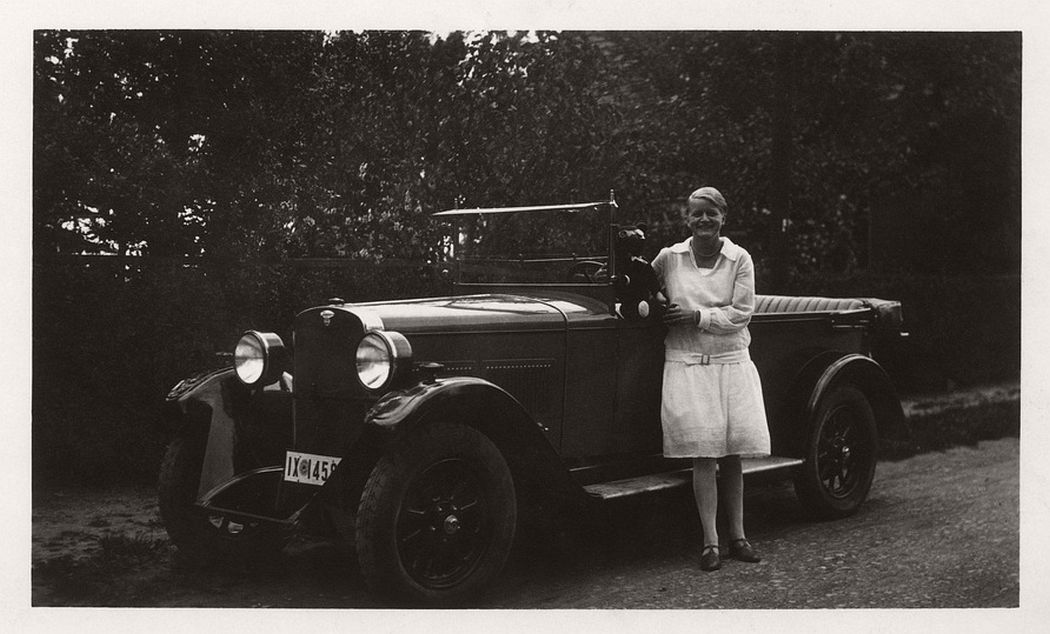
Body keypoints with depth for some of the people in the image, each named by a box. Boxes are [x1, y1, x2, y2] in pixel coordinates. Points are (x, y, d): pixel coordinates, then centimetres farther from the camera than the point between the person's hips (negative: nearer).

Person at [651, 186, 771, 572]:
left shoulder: (740, 259, 3)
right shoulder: (668, 257, 5)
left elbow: (740, 314, -4)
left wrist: (696, 316, -10)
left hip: (731, 362, 1)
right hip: (685, 365, -1)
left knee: (731, 455, 4)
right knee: (703, 454, -7)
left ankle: (737, 536, 15)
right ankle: (710, 543, -2)